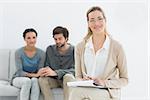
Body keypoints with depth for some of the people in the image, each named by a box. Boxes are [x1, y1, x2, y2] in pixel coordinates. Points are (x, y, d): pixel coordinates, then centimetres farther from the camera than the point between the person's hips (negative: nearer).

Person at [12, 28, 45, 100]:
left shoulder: (41, 53, -6)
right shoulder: (18, 52, -12)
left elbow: (39, 72, -4)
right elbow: (20, 72, -16)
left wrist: (35, 76, -26)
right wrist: (33, 75, -30)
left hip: (34, 79, 2)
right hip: (19, 78, -1)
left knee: (35, 80, -34)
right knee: (27, 80, -35)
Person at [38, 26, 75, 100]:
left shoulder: (73, 50, -9)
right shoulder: (50, 49, 4)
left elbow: (74, 70, -19)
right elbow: (47, 65, 8)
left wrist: (55, 72, -32)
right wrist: (47, 70, -19)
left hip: (68, 80, -3)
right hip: (54, 80, 3)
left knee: (68, 76, -37)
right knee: (42, 79, -27)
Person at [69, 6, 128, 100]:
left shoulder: (116, 47, -3)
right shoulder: (80, 47, 8)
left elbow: (124, 79, 3)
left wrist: (105, 83, -13)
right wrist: (83, 81, -10)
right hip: (86, 90, 3)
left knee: (77, 92, -33)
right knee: (76, 91, -34)